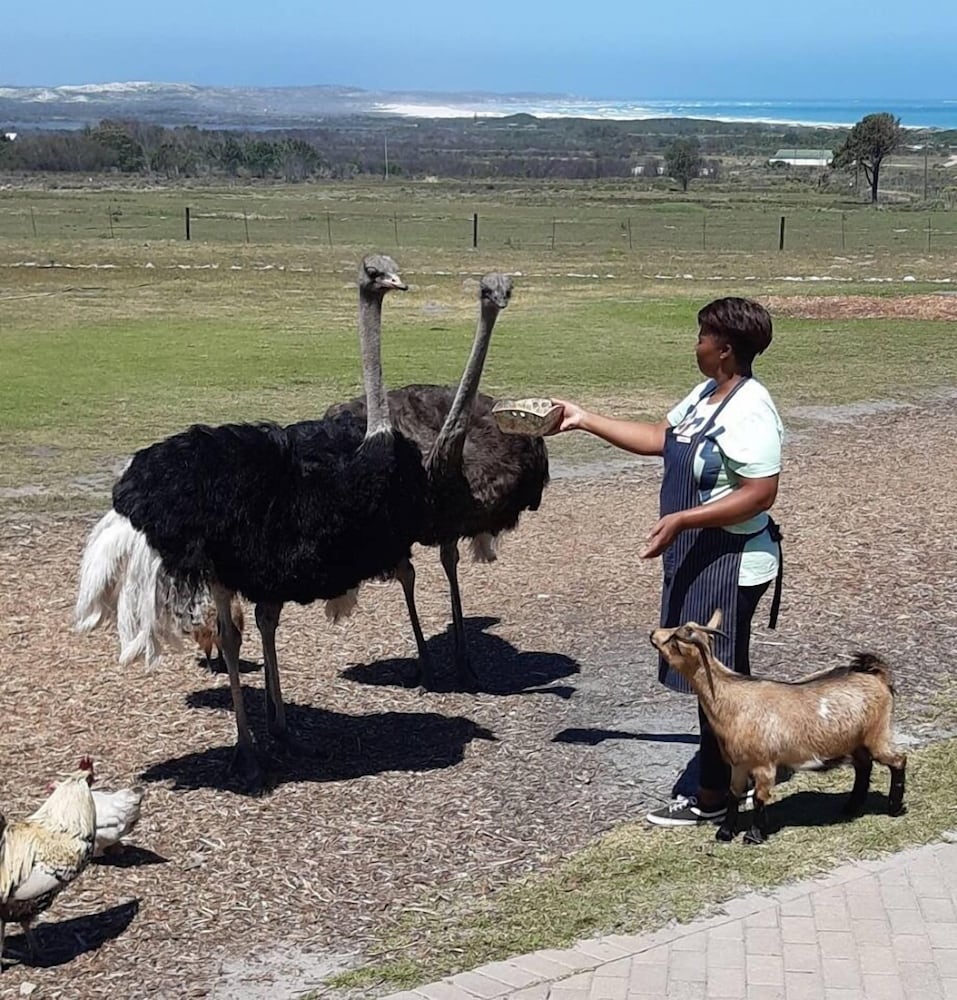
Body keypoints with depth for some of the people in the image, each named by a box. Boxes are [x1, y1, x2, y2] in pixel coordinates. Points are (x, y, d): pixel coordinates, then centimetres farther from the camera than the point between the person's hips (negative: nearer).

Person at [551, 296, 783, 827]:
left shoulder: (749, 411, -24)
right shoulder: (706, 394, 7)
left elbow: (759, 494, -28)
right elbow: (658, 437, 16)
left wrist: (680, 520, -28)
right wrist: (584, 419, 13)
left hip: (729, 564, -10)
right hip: (699, 557, 10)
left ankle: (711, 798, 14)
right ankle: (736, 771, 34)